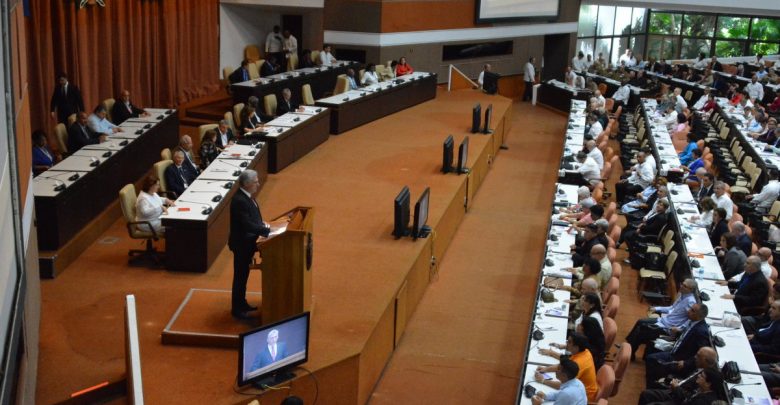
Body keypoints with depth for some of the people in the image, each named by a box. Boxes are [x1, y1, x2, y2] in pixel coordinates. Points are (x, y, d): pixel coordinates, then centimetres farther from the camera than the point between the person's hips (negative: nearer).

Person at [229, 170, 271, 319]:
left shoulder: (246, 196, 4)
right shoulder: (239, 201, -27)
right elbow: (248, 225, -29)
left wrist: (262, 224, -1)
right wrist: (266, 229, -21)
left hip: (247, 242, 9)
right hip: (242, 244, -9)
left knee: (244, 275, 20)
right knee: (240, 276, 3)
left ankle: (242, 303, 34)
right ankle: (236, 309, 15)